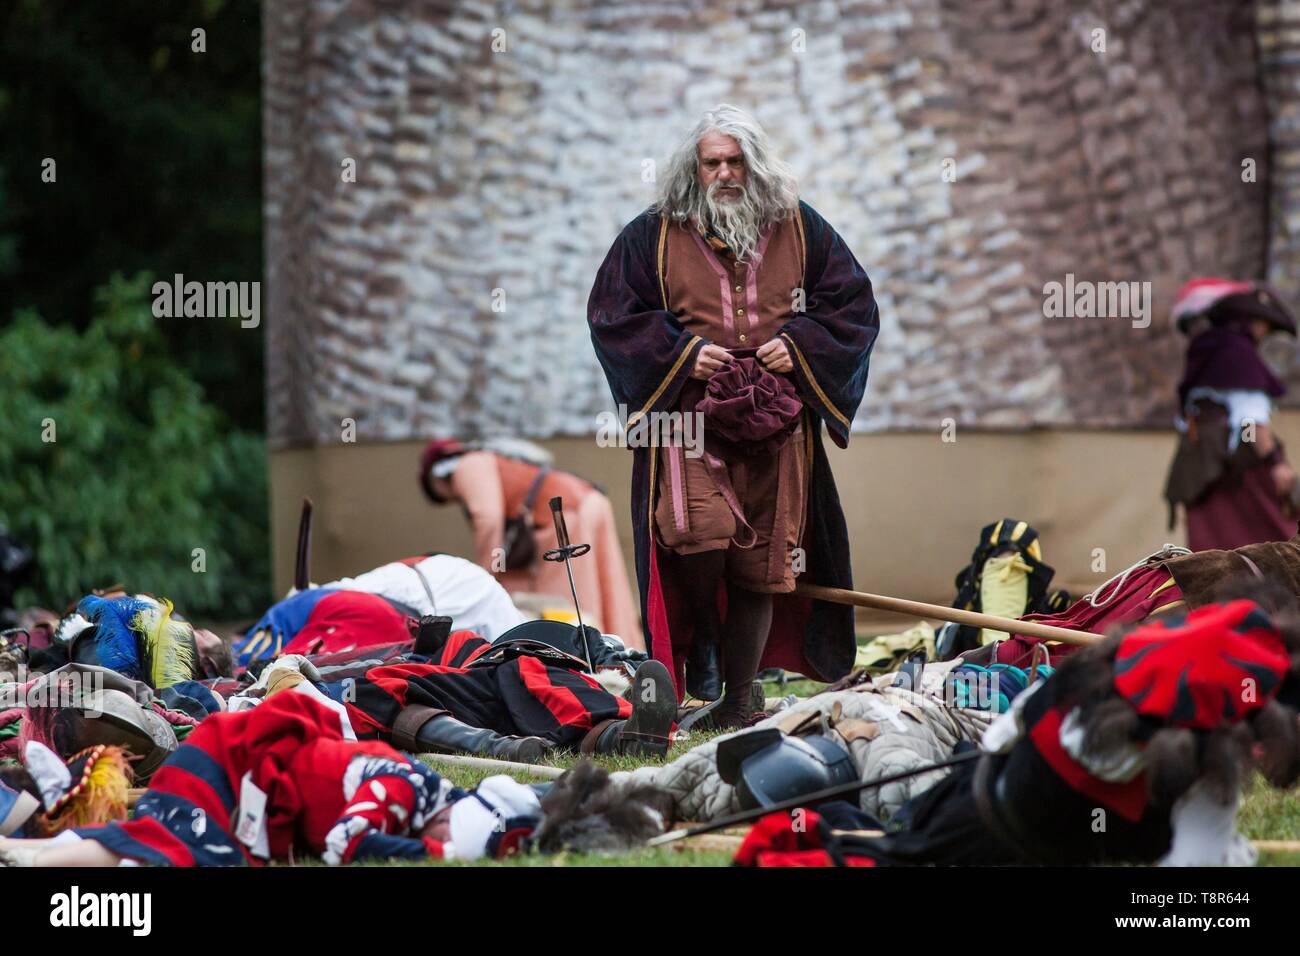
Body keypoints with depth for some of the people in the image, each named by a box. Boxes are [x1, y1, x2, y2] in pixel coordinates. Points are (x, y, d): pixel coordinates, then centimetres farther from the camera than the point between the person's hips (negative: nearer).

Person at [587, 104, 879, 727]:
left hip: (776, 425, 2)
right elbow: (612, 313, 6)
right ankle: (702, 640, 6)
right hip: (687, 413, -2)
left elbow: (852, 304, 14)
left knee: (761, 568, 1)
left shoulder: (799, 230, 10)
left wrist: (799, 345, -3)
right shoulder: (655, 234, 6)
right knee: (700, 533, -24)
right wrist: (681, 352, -8)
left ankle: (737, 707, 12)